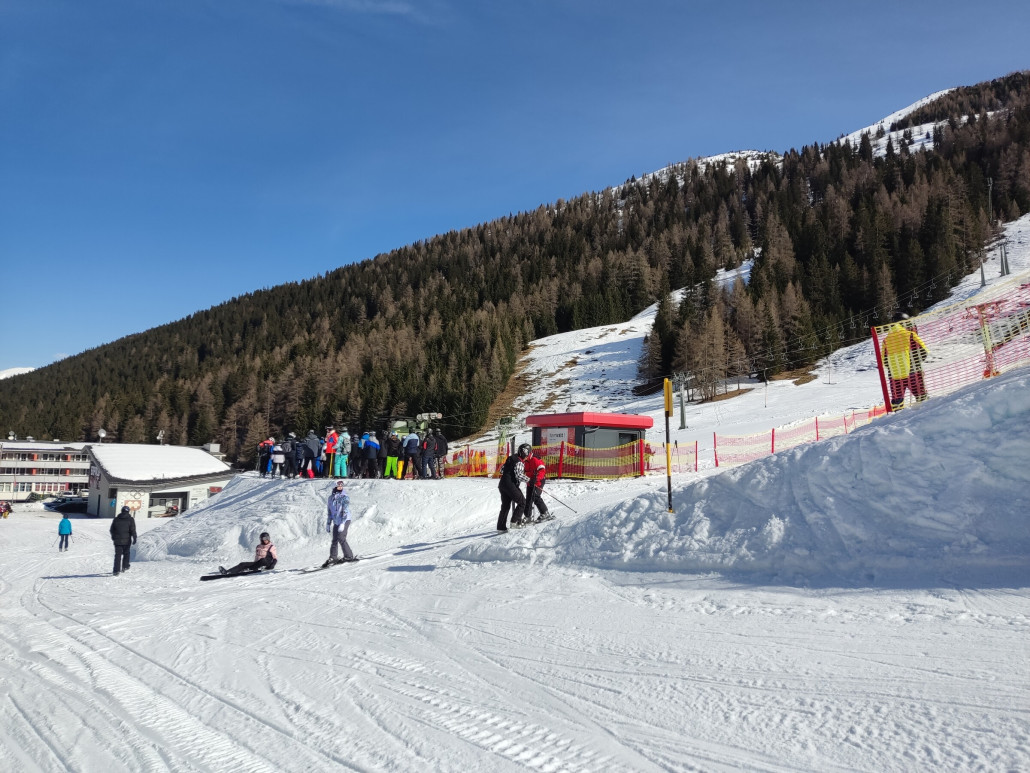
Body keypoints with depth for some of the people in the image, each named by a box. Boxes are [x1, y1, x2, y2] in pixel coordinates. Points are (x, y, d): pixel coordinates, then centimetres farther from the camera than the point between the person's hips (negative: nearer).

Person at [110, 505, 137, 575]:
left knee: (118, 555, 3)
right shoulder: (130, 519, -4)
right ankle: (125, 567, 22)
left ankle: (116, 570, -5)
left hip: (117, 540, 2)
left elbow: (112, 529, 13)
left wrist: (113, 537, 28)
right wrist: (134, 539, -6)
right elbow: (133, 530, -10)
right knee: (126, 553, 18)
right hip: (126, 540, -2)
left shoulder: (116, 519, 5)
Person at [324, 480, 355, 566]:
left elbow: (346, 511, -19)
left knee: (341, 538, -15)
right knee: (334, 540, 6)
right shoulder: (331, 498, 9)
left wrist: (342, 523, -27)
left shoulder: (345, 497, -10)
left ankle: (349, 556, -6)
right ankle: (333, 557, 17)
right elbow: (329, 511, 18)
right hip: (336, 522, 6)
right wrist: (328, 524, 15)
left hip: (345, 521, -6)